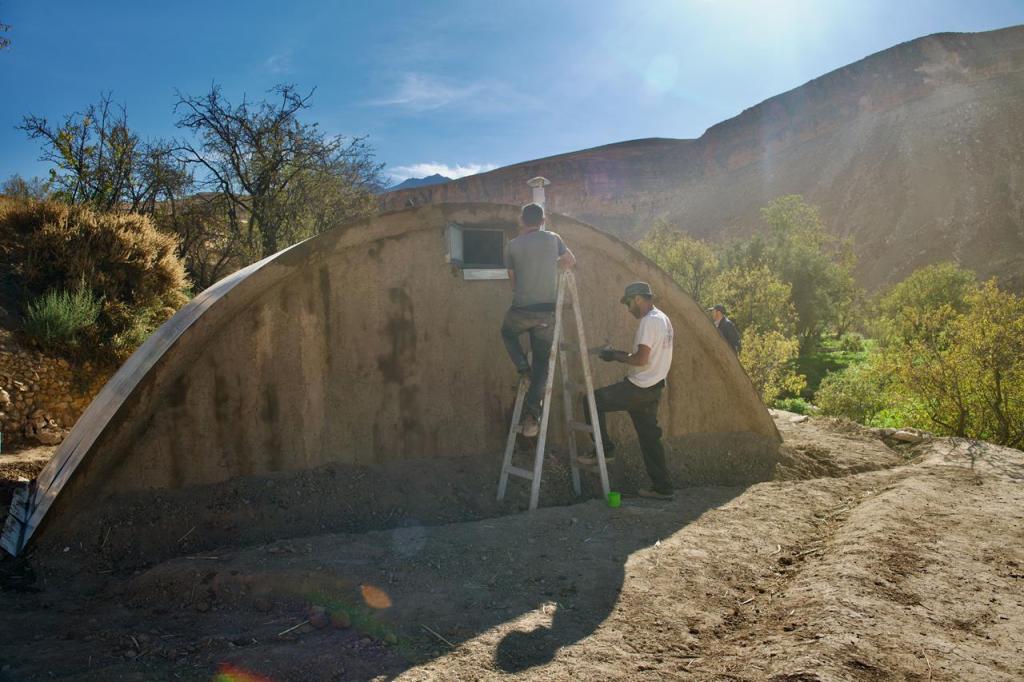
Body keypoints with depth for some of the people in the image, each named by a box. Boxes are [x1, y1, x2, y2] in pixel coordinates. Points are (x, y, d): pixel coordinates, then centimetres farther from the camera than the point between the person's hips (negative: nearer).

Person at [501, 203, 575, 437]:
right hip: (547, 311, 1)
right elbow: (571, 261, 21)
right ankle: (531, 414, -1)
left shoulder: (513, 245, 1)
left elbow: (513, 279, 11)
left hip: (521, 310, -1)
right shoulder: (553, 239, 5)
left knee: (507, 333, 32)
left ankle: (523, 368, 10)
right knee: (542, 361, 8)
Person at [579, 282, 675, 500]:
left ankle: (605, 449, 5)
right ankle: (662, 487, 14)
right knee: (650, 437, 12)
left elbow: (641, 359, -23)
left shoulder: (649, 321, -16)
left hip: (638, 389, -10)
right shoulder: (663, 319, 16)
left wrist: (616, 356, -9)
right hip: (653, 388, 10)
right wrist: (620, 354, 14)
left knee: (593, 401, -1)